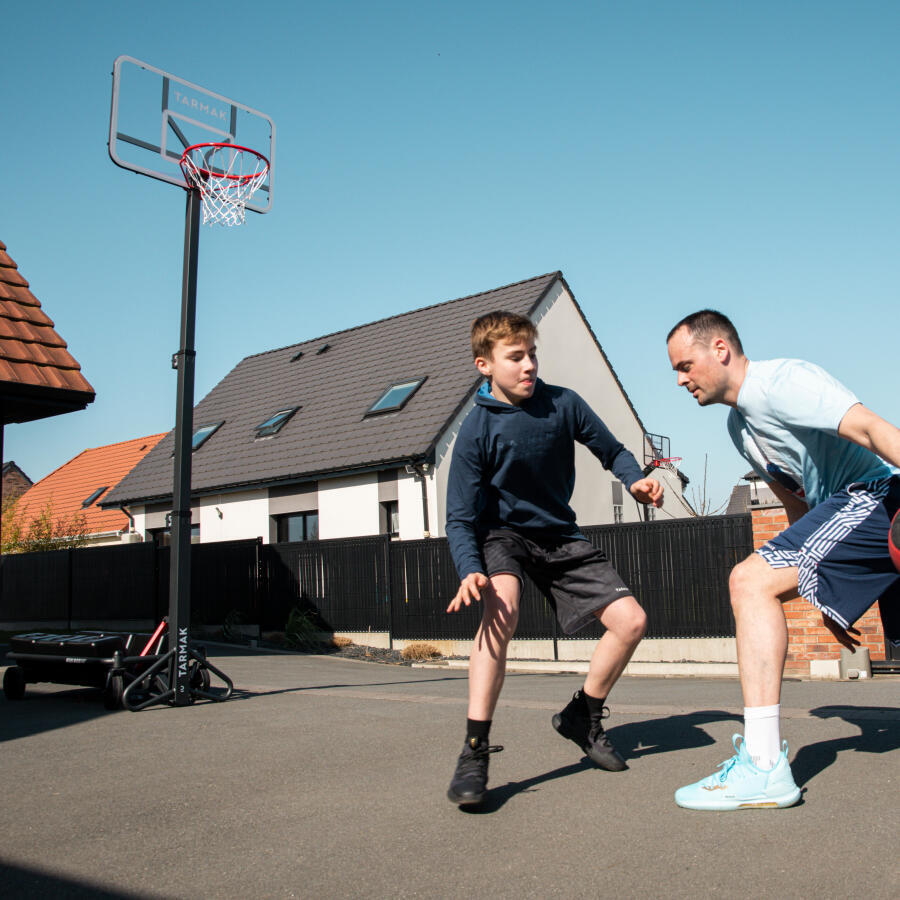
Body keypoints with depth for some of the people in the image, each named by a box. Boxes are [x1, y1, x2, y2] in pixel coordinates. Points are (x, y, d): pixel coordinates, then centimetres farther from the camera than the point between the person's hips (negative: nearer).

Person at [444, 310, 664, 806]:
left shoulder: (563, 403, -9)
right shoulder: (476, 432, -17)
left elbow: (611, 451, 7)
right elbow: (460, 519, -18)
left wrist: (635, 479, -16)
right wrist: (470, 572, -37)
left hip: (560, 535, 4)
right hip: (502, 534, -4)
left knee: (630, 621, -6)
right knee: (500, 608, -36)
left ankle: (582, 716, 19)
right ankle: (474, 752, -31)